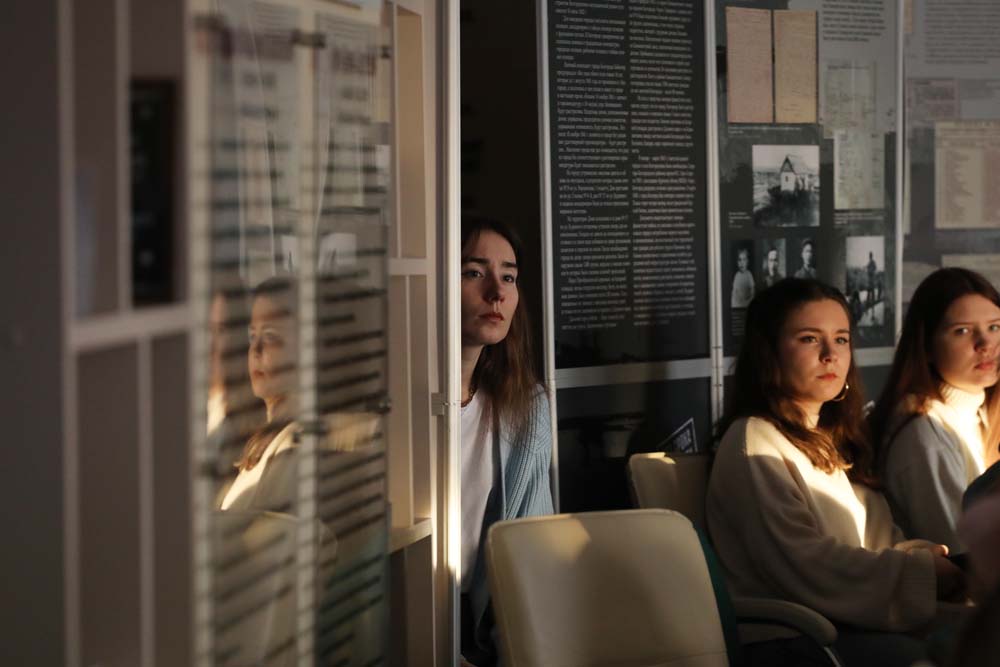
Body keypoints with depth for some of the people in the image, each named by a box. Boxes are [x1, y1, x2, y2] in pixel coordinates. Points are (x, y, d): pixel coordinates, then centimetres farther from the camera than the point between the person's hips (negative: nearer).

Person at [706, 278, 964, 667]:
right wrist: (923, 573, -15)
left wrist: (924, 554, -1)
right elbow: (803, 565, -19)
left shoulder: (831, 440, 20)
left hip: (850, 619, 8)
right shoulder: (755, 443, -9)